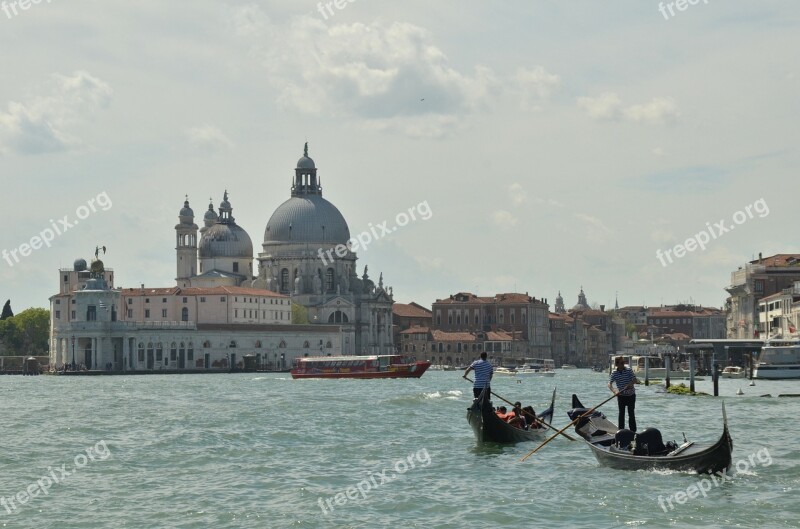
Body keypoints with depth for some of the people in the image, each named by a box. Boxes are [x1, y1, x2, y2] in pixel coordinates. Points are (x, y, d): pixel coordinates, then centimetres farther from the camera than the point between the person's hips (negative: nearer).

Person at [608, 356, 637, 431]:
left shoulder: (629, 370, -8)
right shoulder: (614, 373, -4)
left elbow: (634, 380, -15)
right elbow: (609, 383, -10)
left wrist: (628, 385, -32)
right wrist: (614, 391, -29)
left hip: (631, 395, -1)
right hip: (621, 395, 1)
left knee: (631, 413, 1)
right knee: (621, 414, 3)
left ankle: (633, 430, 6)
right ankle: (621, 430, 9)